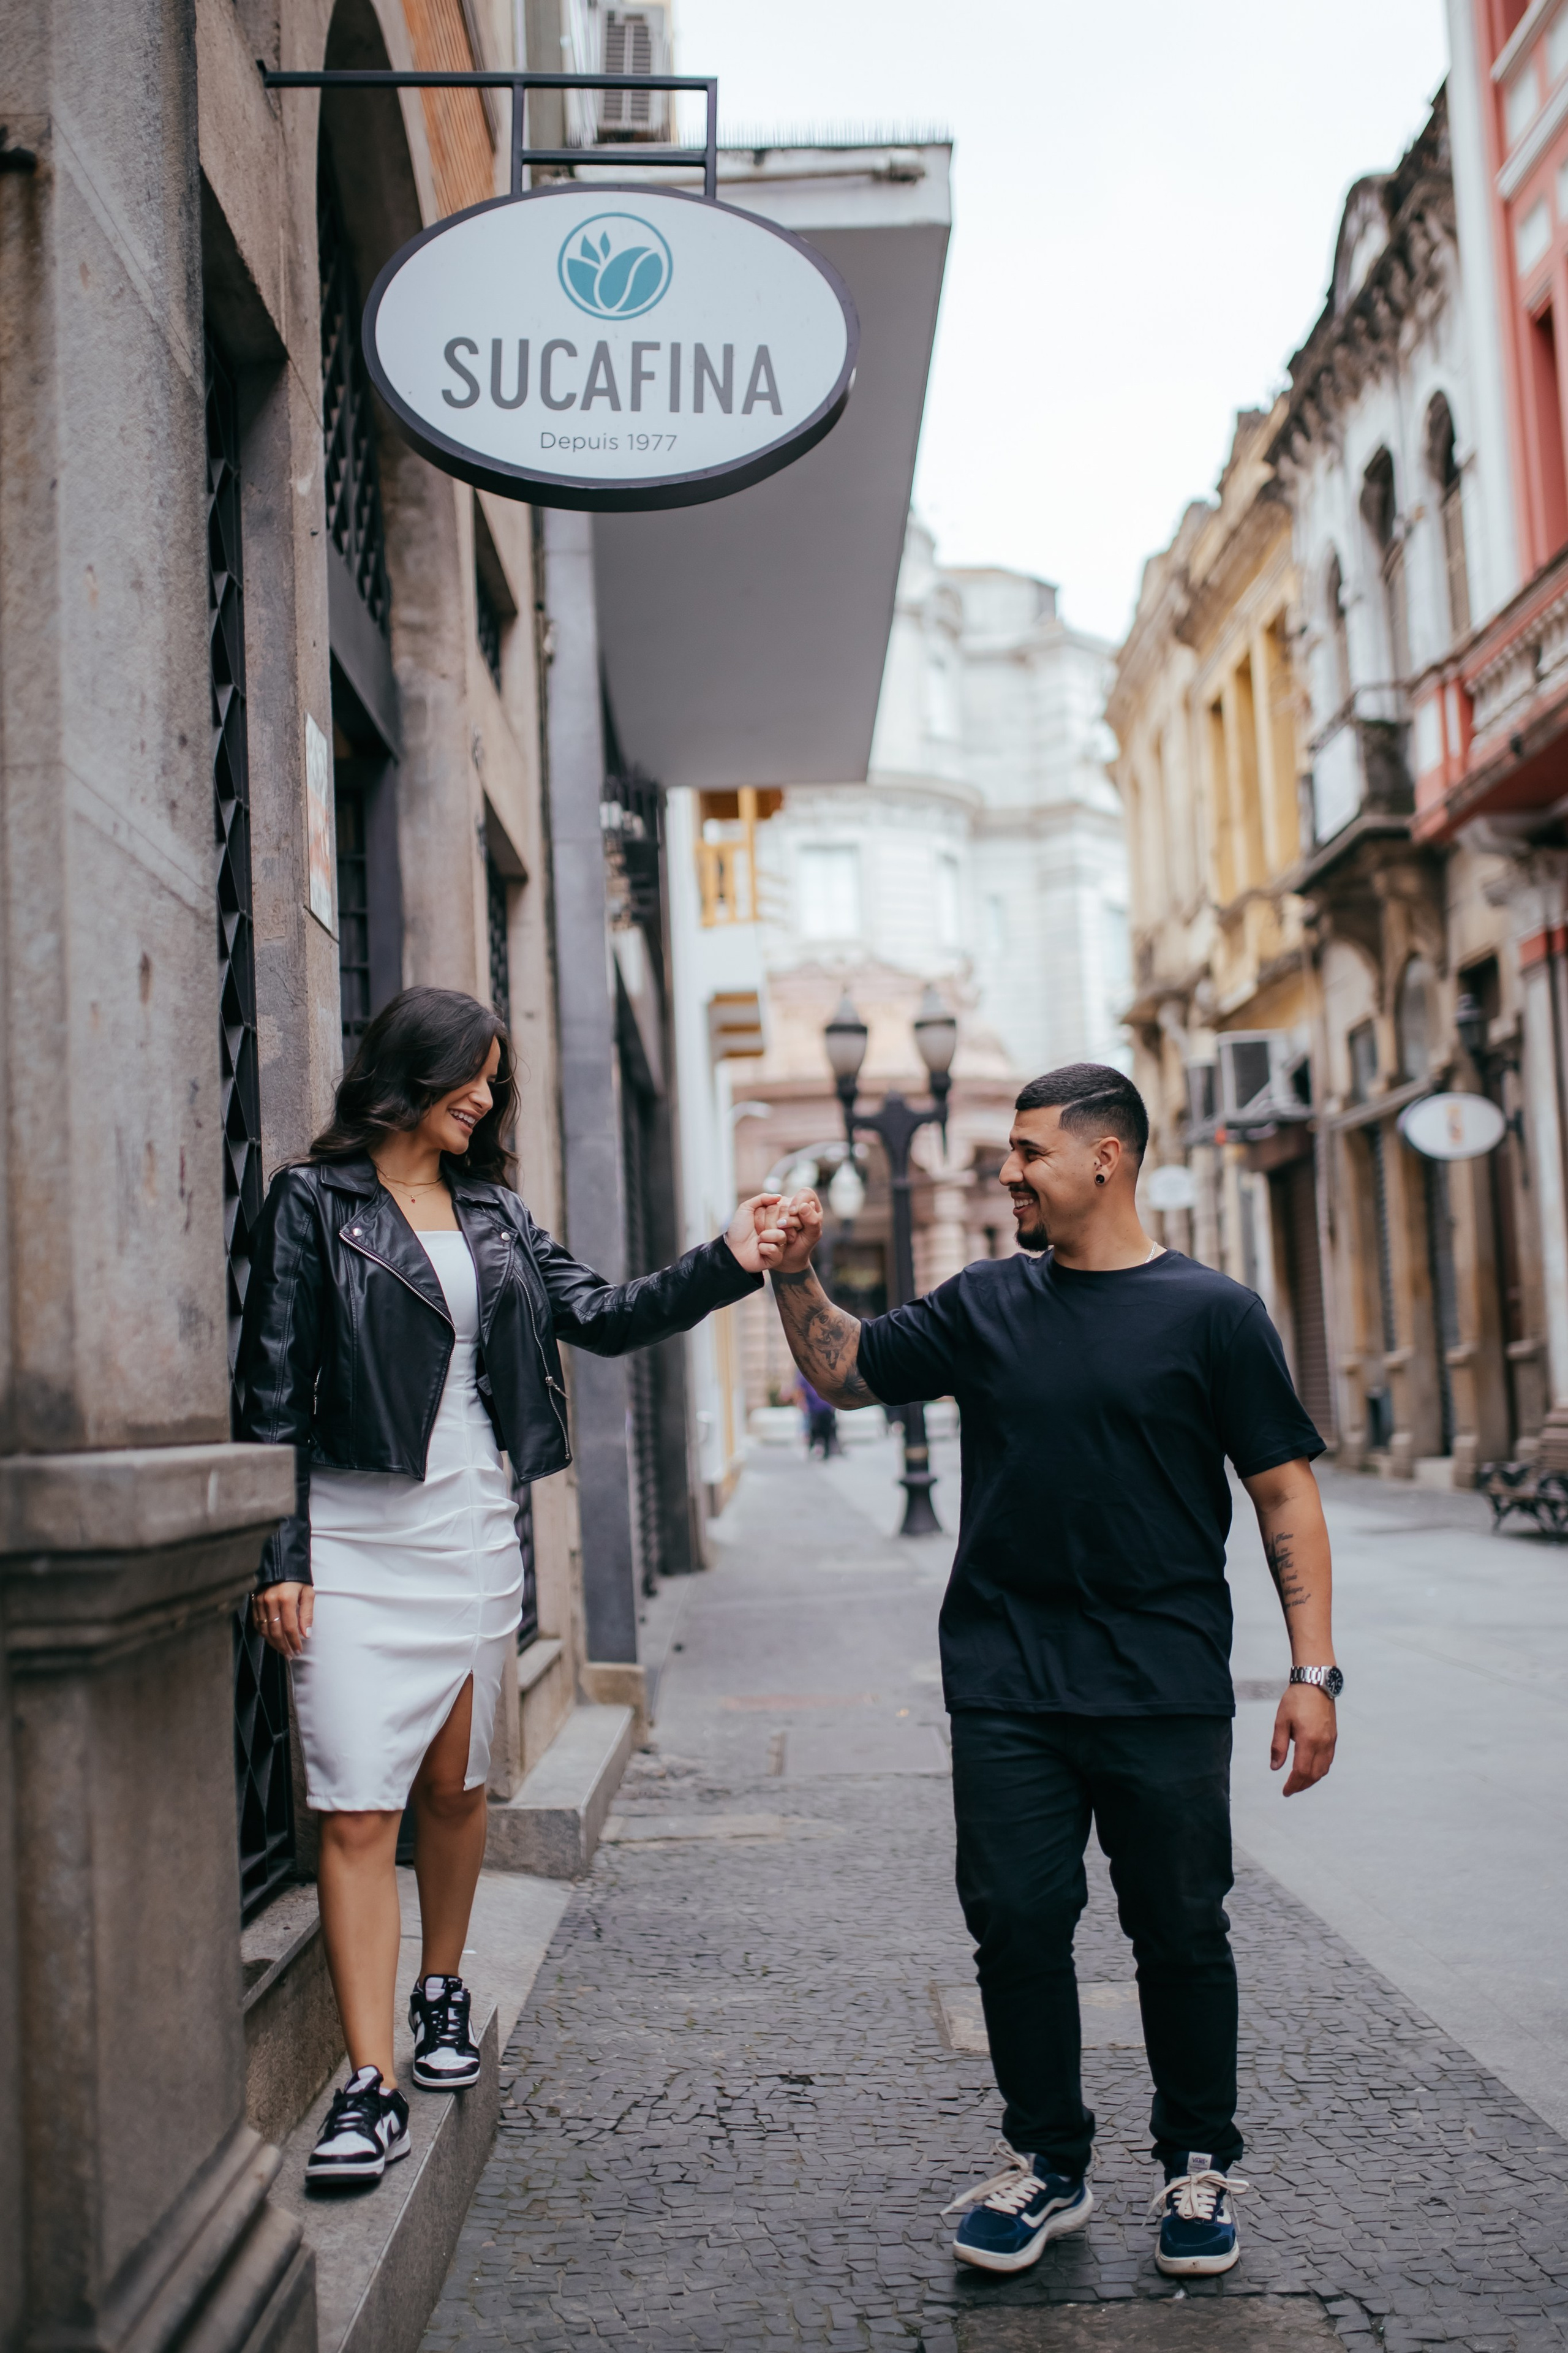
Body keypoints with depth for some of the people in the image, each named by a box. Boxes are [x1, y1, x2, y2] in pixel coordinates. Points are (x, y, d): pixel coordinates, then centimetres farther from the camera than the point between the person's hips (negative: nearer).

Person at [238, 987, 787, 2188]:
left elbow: (603, 1316, 7)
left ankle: (442, 1994, 34)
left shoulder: (495, 1212, 13)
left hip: (475, 1534, 5)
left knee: (454, 1783, 13)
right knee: (357, 1808, -8)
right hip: (357, 1538, -5)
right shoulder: (316, 1201, -2)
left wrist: (727, 1265, -7)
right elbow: (273, 1385, -4)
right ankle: (372, 2088, -5)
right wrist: (280, 1551, -10)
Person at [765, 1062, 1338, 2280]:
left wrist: (1314, 1668, -6)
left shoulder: (1213, 1312, -1)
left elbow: (1286, 1494, -1)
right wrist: (797, 1273, 2)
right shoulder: (986, 1304, 9)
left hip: (1166, 1689, -3)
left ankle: (1199, 2168, 25)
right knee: (1016, 1924, 4)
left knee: (1181, 1931, 7)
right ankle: (1047, 2164, 22)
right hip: (1008, 1688, 3)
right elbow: (845, 1371, 19)